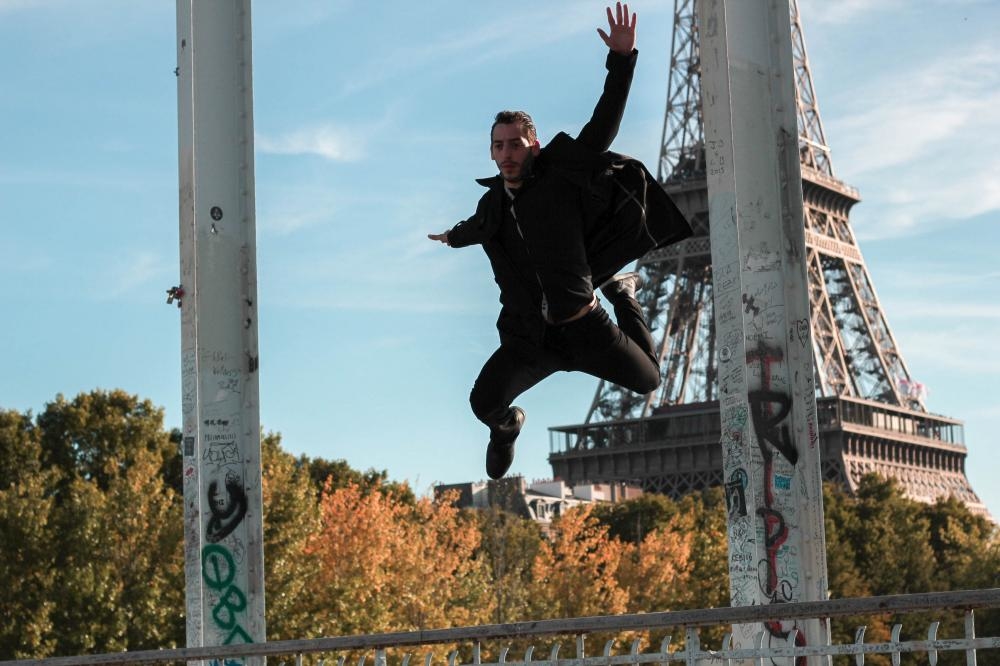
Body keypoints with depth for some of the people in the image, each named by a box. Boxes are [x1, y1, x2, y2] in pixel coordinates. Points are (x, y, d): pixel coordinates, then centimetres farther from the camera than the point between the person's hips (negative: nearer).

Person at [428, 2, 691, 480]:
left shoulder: (561, 179, -8)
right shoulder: (492, 208, 2)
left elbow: (604, 124, -13)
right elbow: (476, 228, 29)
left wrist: (621, 59, -22)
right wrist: (452, 237, 53)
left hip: (585, 327, -1)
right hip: (527, 337, 1)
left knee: (647, 381, 15)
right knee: (485, 401, -20)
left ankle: (623, 294, 44)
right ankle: (506, 427, 21)